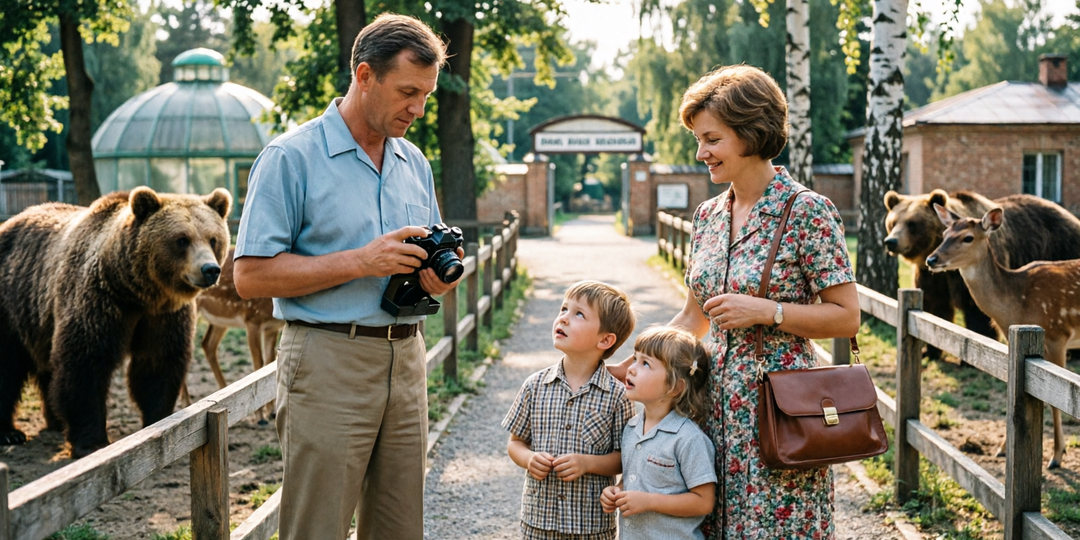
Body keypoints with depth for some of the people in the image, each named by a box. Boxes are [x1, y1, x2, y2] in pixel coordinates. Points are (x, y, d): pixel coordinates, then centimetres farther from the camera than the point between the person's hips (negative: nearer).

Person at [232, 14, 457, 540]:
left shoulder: (415, 164, 15)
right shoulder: (291, 157, -6)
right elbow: (251, 275, -12)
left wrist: (439, 276, 0)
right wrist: (361, 262, -18)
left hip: (405, 361, 6)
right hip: (328, 363, -6)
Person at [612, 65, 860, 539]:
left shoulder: (806, 212, -9)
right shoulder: (708, 216, 10)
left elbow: (846, 317, -9)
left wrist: (765, 311, -18)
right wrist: (629, 365, 10)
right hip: (717, 405, 6)